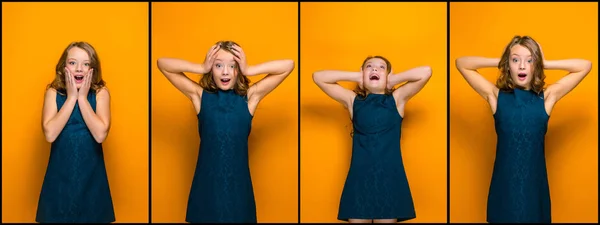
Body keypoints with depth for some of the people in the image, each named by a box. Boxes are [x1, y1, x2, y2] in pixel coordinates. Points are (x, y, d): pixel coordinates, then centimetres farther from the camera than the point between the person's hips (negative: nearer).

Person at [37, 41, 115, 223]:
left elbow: (100, 134, -20)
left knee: (92, 217, 10)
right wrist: (71, 97, -17)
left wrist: (82, 97, -17)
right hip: (60, 173, 0)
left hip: (91, 173, 0)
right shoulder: (53, 92, -5)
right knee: (58, 216, 10)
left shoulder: (101, 92, -6)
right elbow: (50, 134, -19)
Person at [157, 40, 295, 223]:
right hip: (206, 183, 0)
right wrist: (202, 68, -5)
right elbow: (162, 63, 1)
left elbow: (288, 65, -1)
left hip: (238, 183, 0)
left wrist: (248, 70, -5)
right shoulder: (200, 96, 2)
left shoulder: (249, 97, 2)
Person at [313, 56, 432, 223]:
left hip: (389, 178, -1)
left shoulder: (396, 99, 8)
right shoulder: (353, 100, 10)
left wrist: (393, 80, 7)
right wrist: (357, 77, 8)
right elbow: (318, 76, 6)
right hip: (359, 178, 1)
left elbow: (426, 72, -2)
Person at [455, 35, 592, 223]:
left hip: (534, 184, 1)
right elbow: (461, 63, 5)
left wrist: (545, 64, 4)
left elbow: (585, 66, 5)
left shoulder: (546, 97, 3)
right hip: (504, 185, -1)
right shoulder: (496, 96, 2)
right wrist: (499, 62, 3)